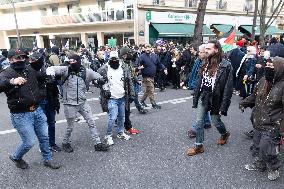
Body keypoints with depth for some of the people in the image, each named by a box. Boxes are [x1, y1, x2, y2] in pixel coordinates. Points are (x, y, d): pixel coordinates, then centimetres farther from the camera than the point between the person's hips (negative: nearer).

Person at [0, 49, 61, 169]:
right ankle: (16, 157, 34)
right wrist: (12, 81, -48)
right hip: (21, 115, -6)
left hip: (37, 110, 6)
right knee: (30, 142, 2)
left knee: (44, 137, 14)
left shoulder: (30, 70, 7)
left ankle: (47, 159, 35)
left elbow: (42, 76, 26)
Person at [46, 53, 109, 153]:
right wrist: (51, 74, -33)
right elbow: (51, 68, -10)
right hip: (70, 104, -3)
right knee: (70, 126, 11)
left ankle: (98, 143, 19)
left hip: (83, 102, 3)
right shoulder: (66, 70, -8)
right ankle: (65, 143, 38)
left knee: (91, 122, 7)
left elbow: (97, 75, 8)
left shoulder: (86, 71, -2)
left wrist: (100, 79, -15)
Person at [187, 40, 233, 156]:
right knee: (199, 122, 6)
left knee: (215, 121, 13)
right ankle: (199, 146, 20)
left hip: (215, 98, -5)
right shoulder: (206, 63, 6)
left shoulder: (226, 66, -13)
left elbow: (228, 87, -15)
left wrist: (223, 106, -17)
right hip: (203, 96, 5)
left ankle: (224, 134, 46)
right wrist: (196, 97, 8)